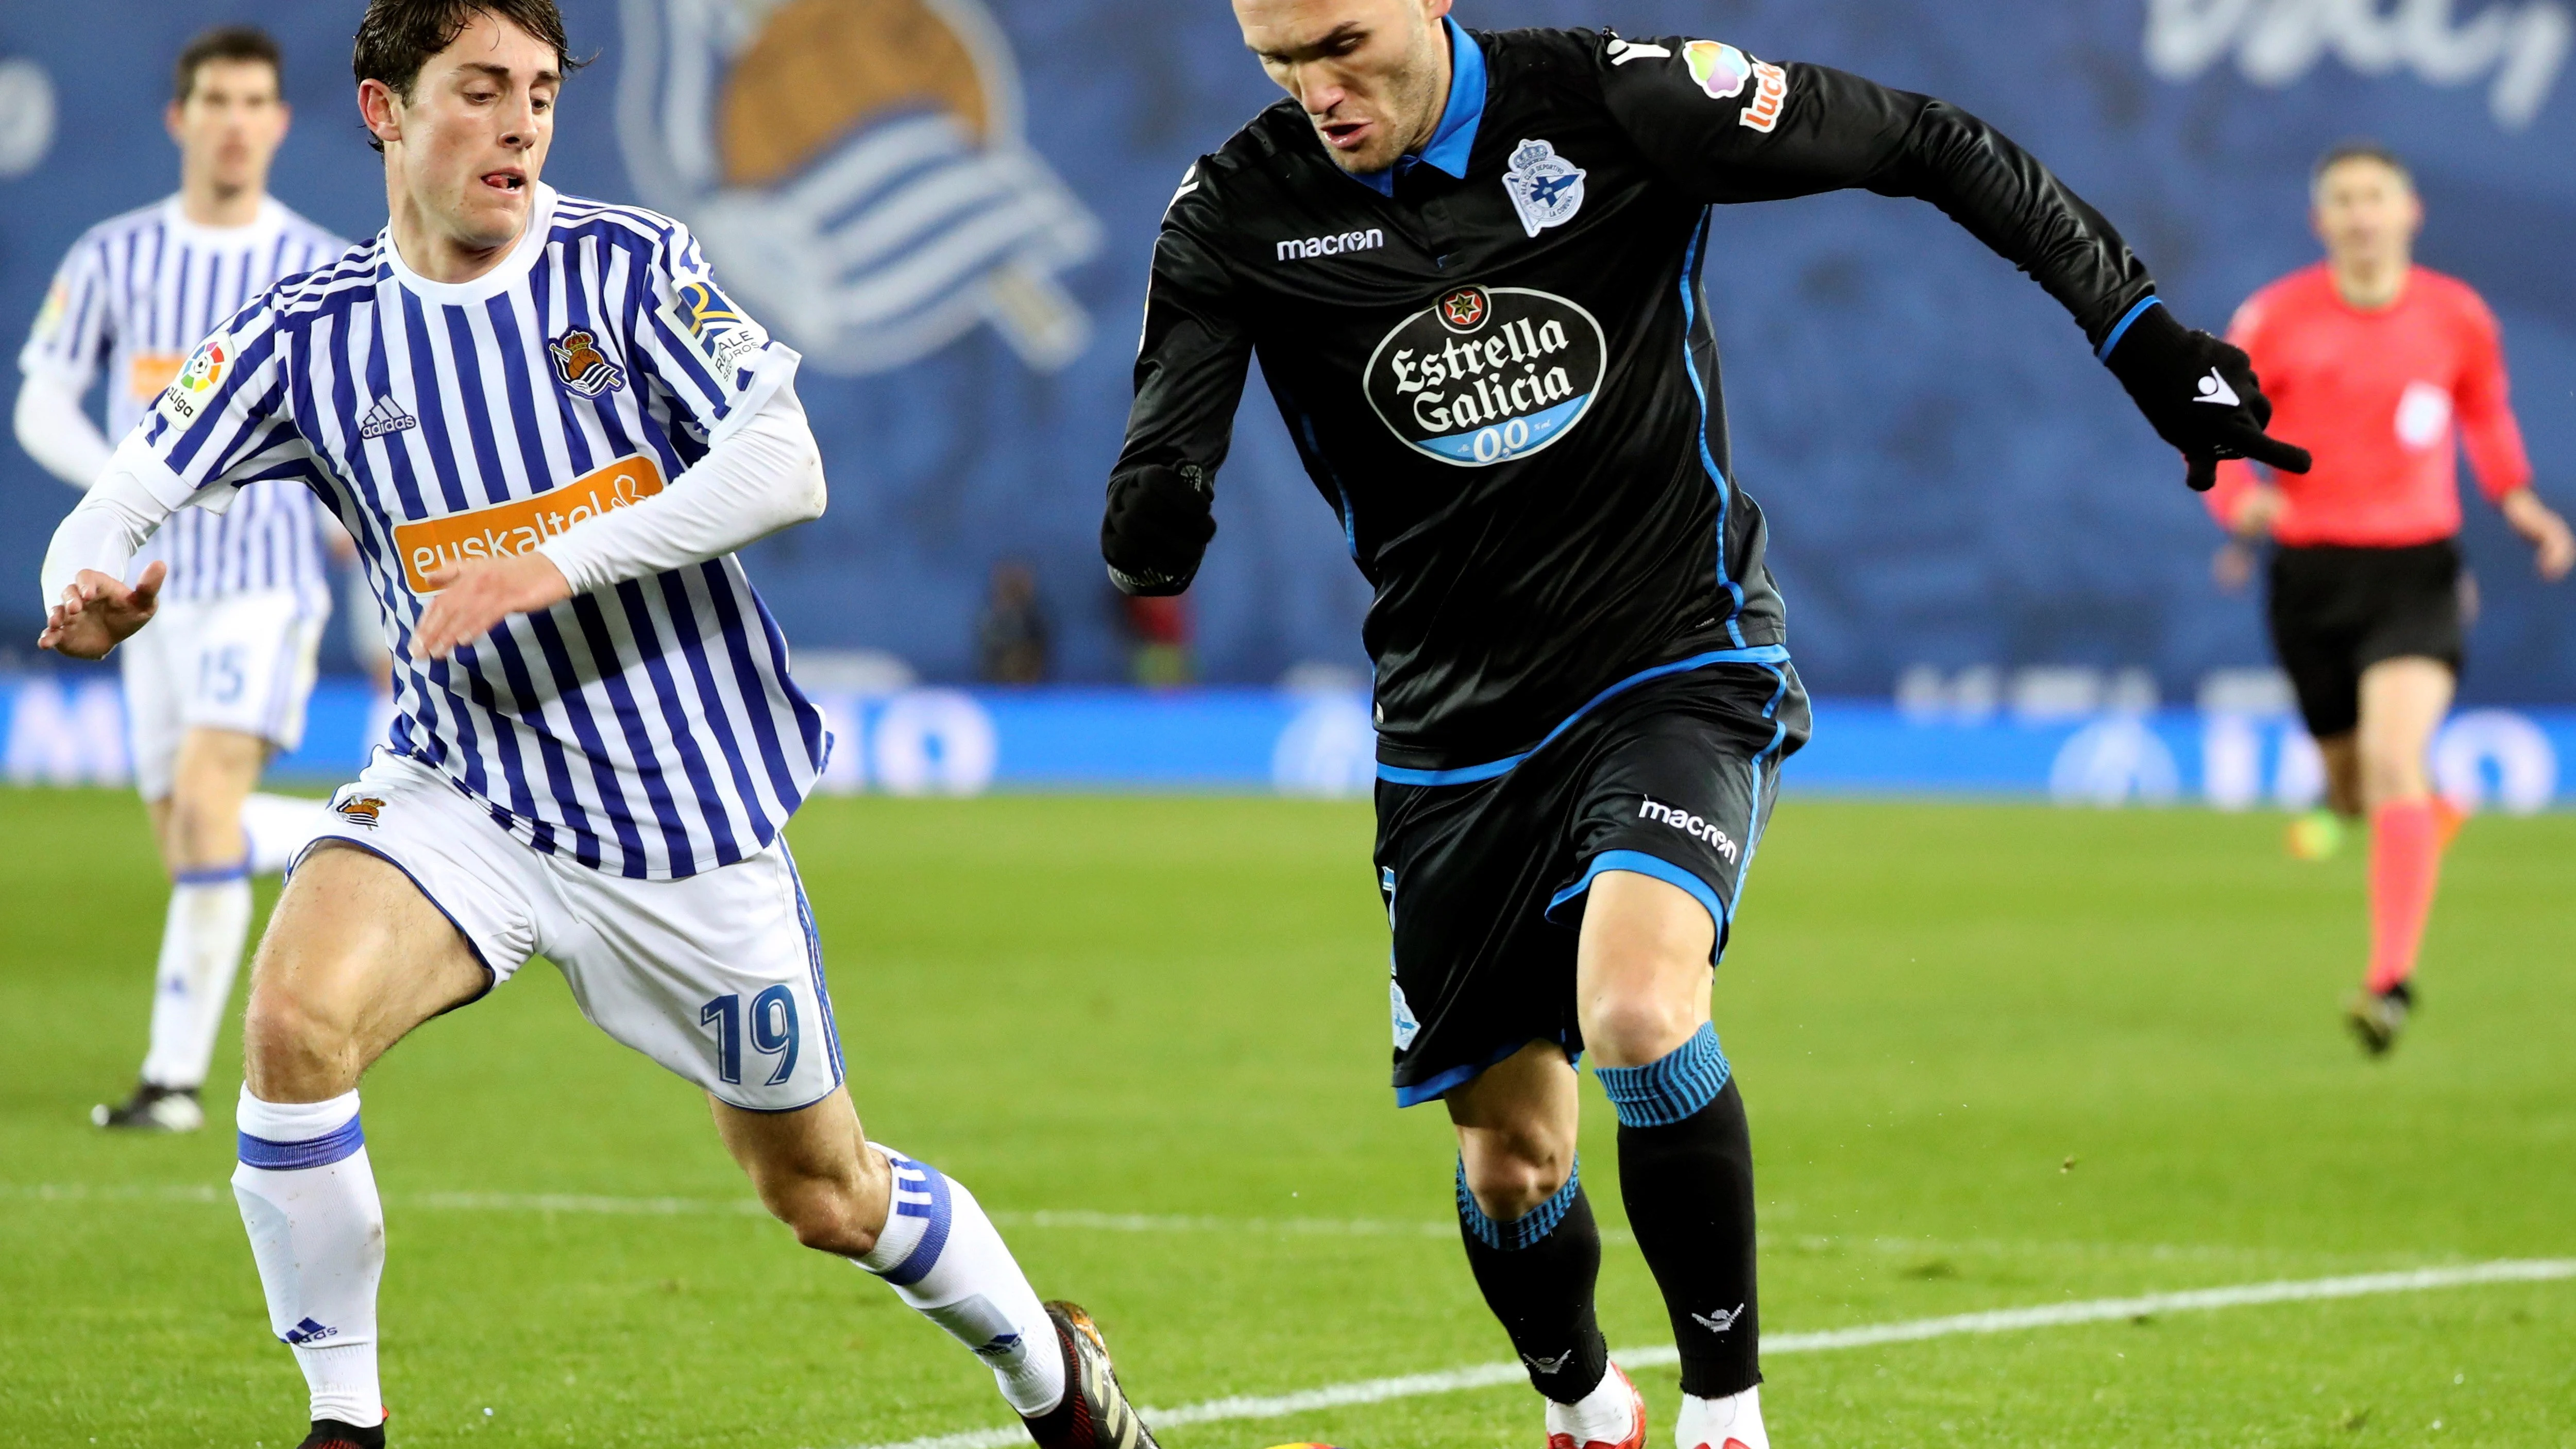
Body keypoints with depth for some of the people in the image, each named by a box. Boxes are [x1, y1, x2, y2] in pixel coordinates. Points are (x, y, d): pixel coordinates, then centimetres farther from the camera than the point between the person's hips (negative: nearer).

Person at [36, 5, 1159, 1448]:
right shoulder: (308, 336, -3)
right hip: (468, 792, 1)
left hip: (692, 808, -1)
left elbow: (788, 468, -16)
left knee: (824, 1191, 10)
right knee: (297, 1017, -28)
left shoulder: (631, 267, -7)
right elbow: (123, 504, -7)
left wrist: (559, 564, -26)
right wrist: (92, 593, -32)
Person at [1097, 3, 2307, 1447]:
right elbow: (1151, 529, -14)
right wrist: (1153, 523, -39)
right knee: (1510, 1154, 7)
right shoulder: (1237, 216, -9)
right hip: (1455, 730, 3)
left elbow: (1927, 145, -4)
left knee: (1637, 1011, -29)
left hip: (1681, 665, -3)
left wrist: (2148, 336, -6)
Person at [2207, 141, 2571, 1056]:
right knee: (2354, 788, 12)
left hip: (2416, 568, -2)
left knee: (2394, 762, -22)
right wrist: (2240, 501, -16)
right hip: (2311, 569, 2)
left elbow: (2488, 415, 18)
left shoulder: (2457, 317, 0)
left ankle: (2392, 981, -23)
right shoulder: (2277, 318, -2)